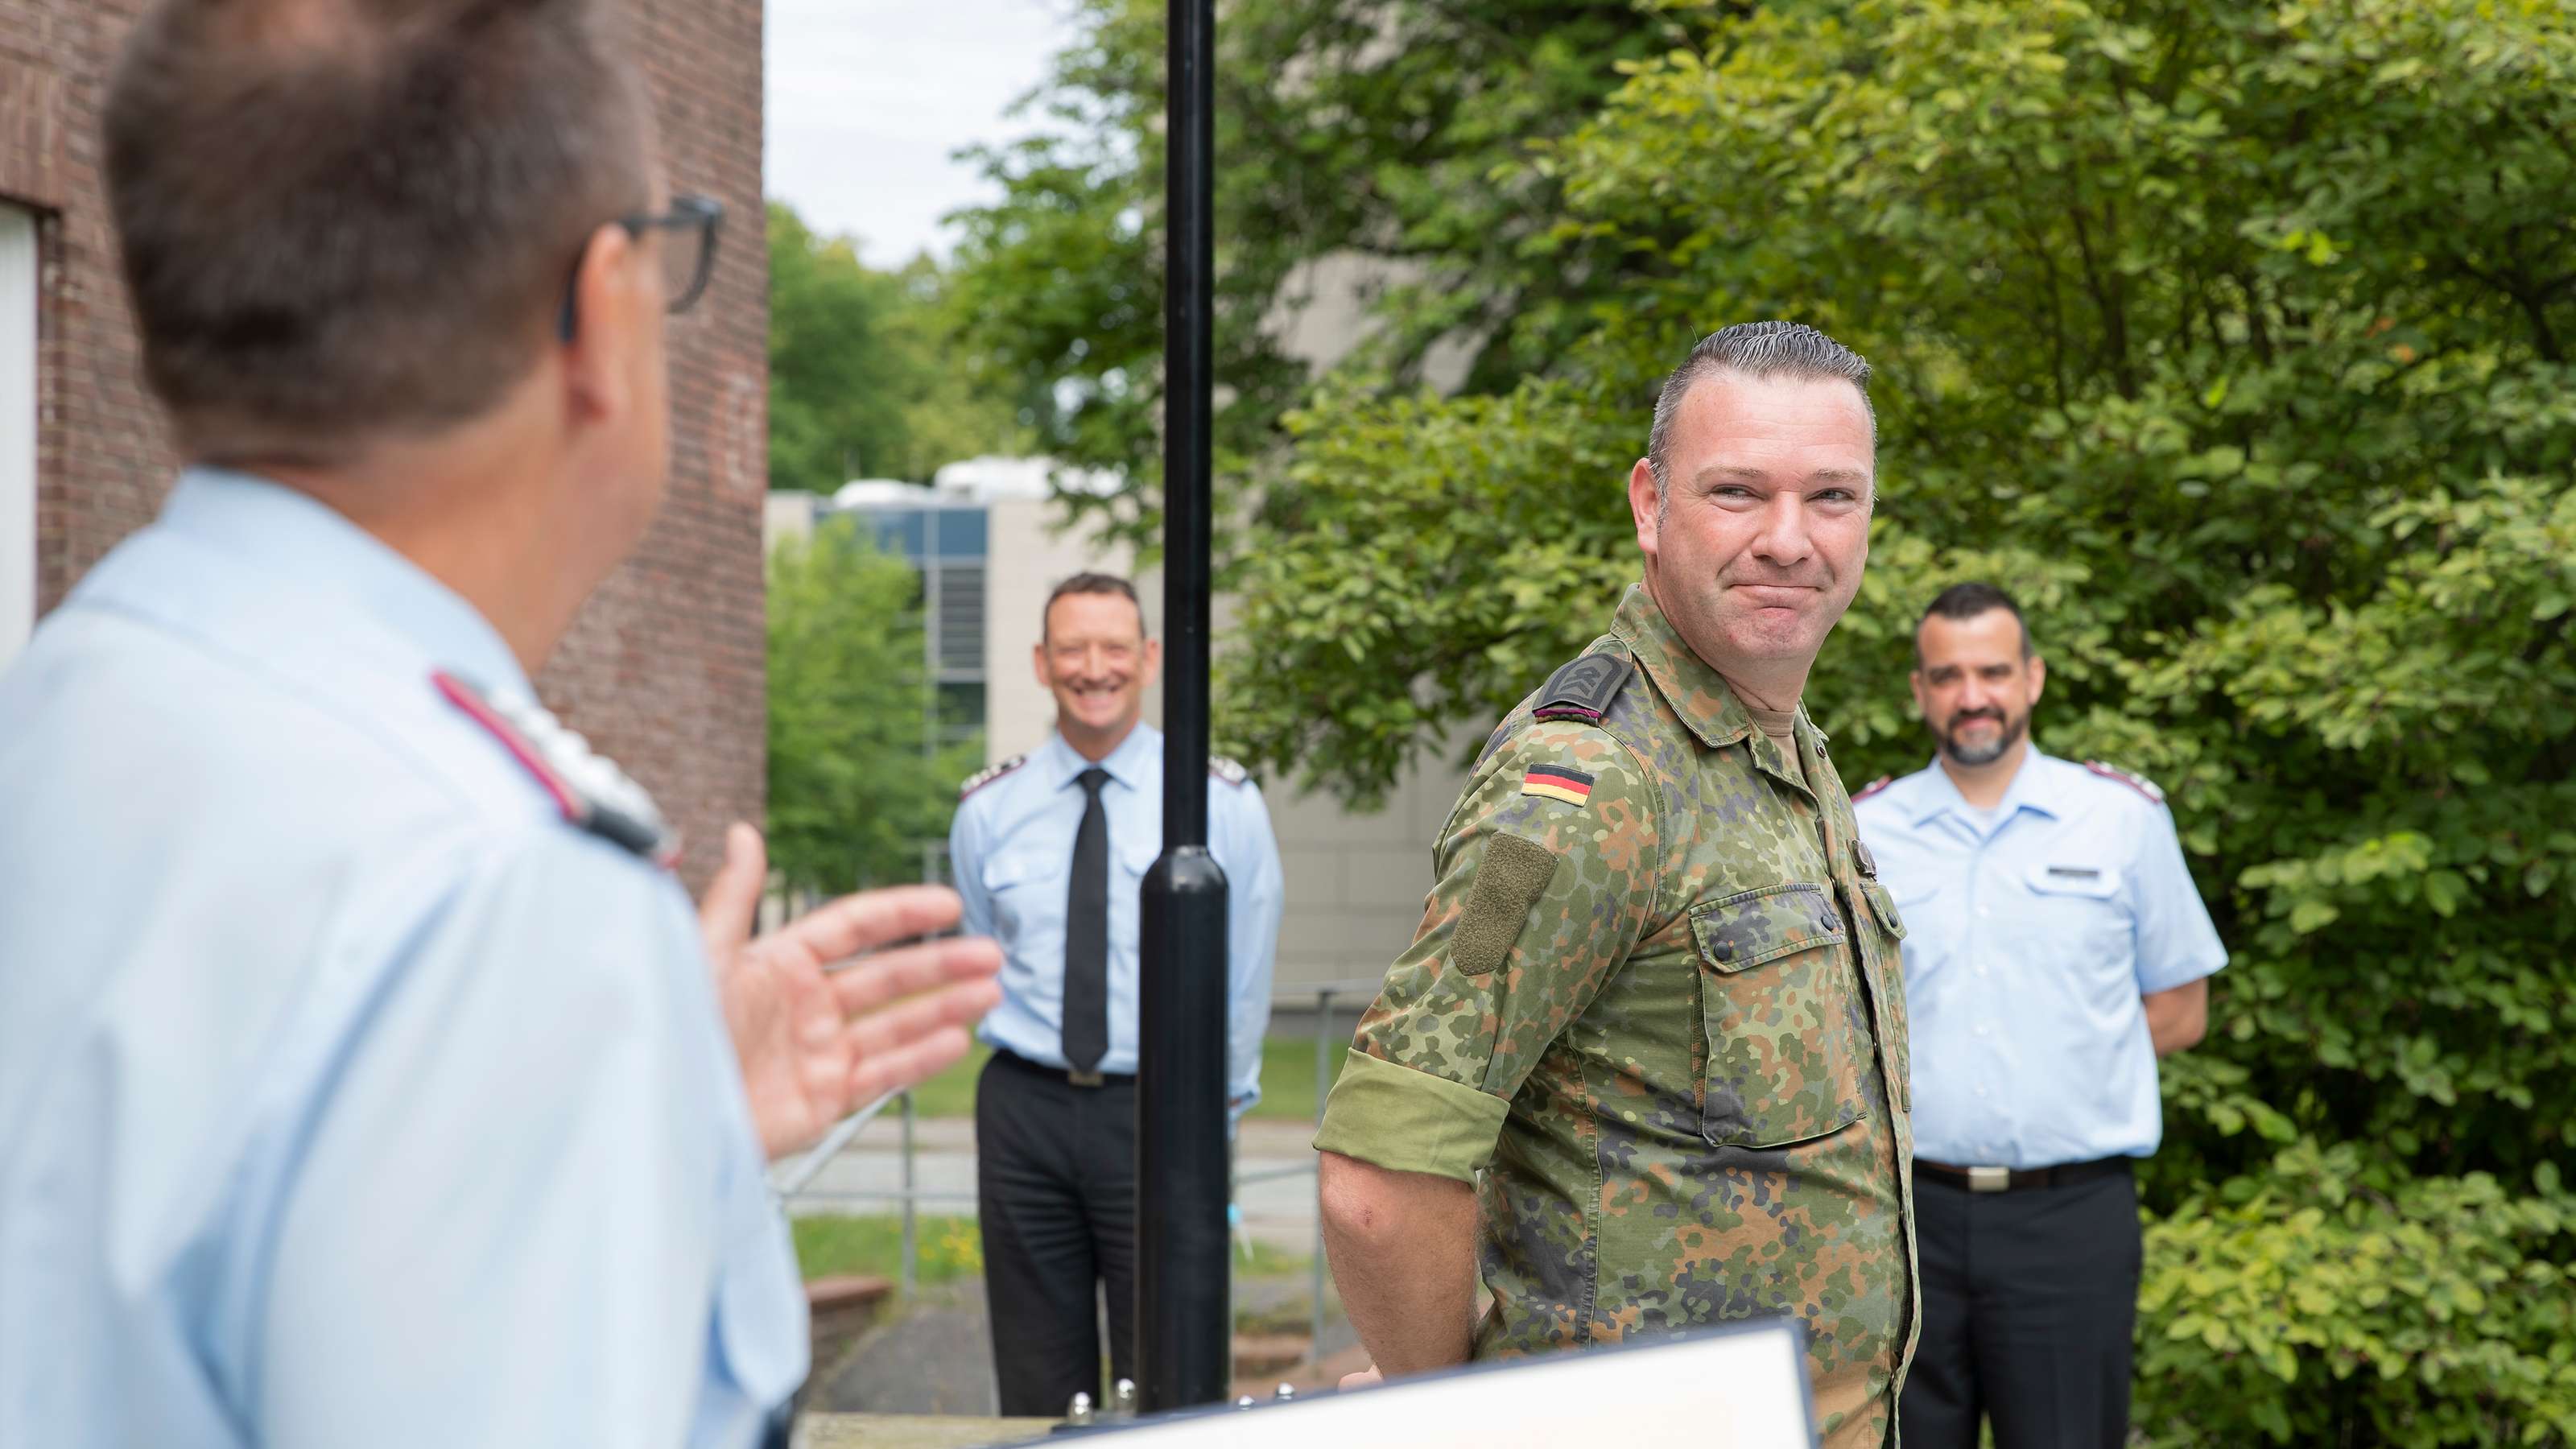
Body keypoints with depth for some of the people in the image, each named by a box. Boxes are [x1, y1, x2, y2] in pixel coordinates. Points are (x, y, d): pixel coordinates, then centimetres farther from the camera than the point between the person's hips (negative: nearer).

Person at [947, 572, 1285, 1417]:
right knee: (1037, 1393, 6)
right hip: (1025, 1110, 2)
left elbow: (1247, 972, 8)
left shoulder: (1224, 802, -1)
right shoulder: (988, 810, 5)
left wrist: (1222, 1097, 14)